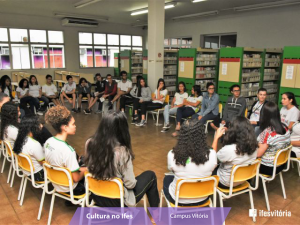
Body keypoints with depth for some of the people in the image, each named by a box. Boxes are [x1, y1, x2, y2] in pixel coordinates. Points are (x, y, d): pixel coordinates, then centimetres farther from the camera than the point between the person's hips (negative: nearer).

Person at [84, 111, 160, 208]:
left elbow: (89, 168, 3)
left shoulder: (90, 143, -13)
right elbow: (130, 184, -21)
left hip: (97, 197, 6)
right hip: (117, 201, -6)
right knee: (150, 175, 15)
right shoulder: (122, 152, -28)